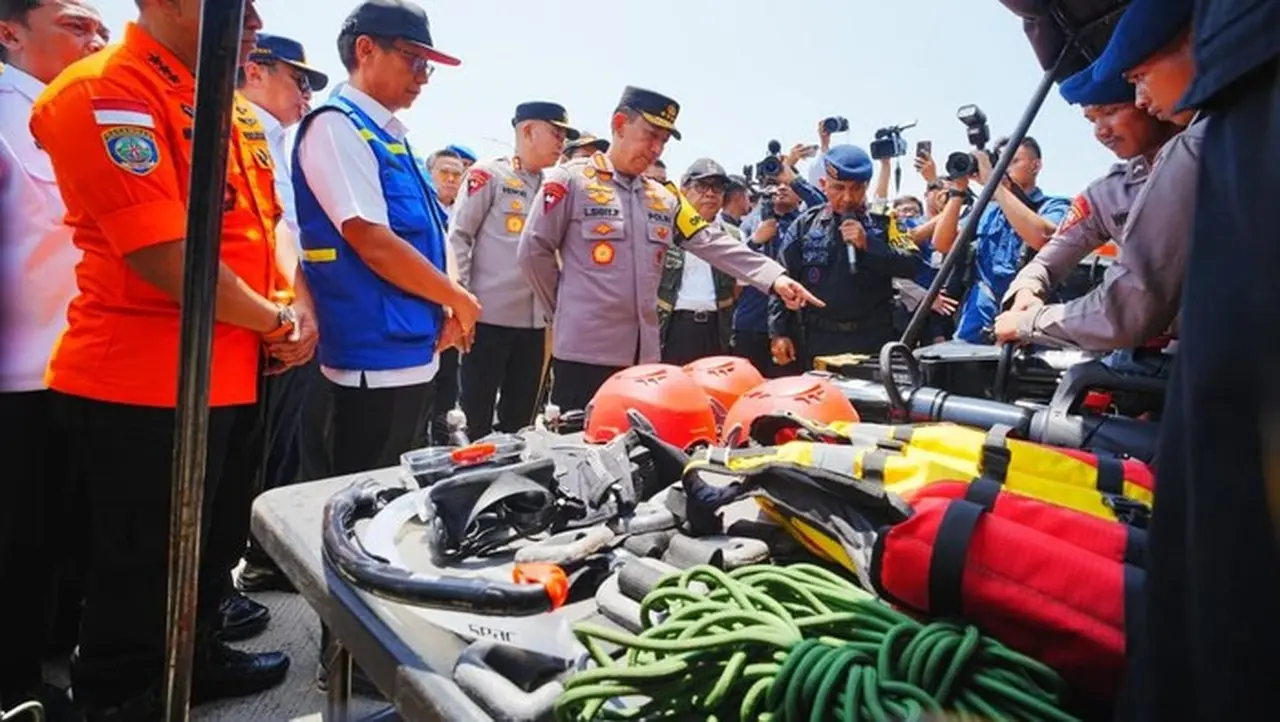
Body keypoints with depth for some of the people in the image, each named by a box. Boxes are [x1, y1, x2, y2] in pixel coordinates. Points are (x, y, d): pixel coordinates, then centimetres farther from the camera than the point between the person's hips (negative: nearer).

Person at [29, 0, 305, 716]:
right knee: (142, 566, 10)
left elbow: (267, 218, 16)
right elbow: (168, 259, -24)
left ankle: (196, 659, 44)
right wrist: (276, 324, -12)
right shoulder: (105, 93, -17)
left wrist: (300, 305, -1)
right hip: (147, 385, -8)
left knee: (213, 543, 23)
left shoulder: (231, 105, 12)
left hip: (238, 375, 9)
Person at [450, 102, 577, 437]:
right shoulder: (488, 174, -4)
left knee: (520, 419, 13)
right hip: (489, 316, -6)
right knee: (476, 419, 2)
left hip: (534, 320, 6)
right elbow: (458, 238, -6)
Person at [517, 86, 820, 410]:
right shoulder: (571, 180, -3)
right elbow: (533, 251, -2)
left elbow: (714, 244, 3)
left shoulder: (665, 198, 12)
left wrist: (774, 277, -8)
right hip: (584, 351, -6)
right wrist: (564, 307, 3)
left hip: (644, 353, 6)